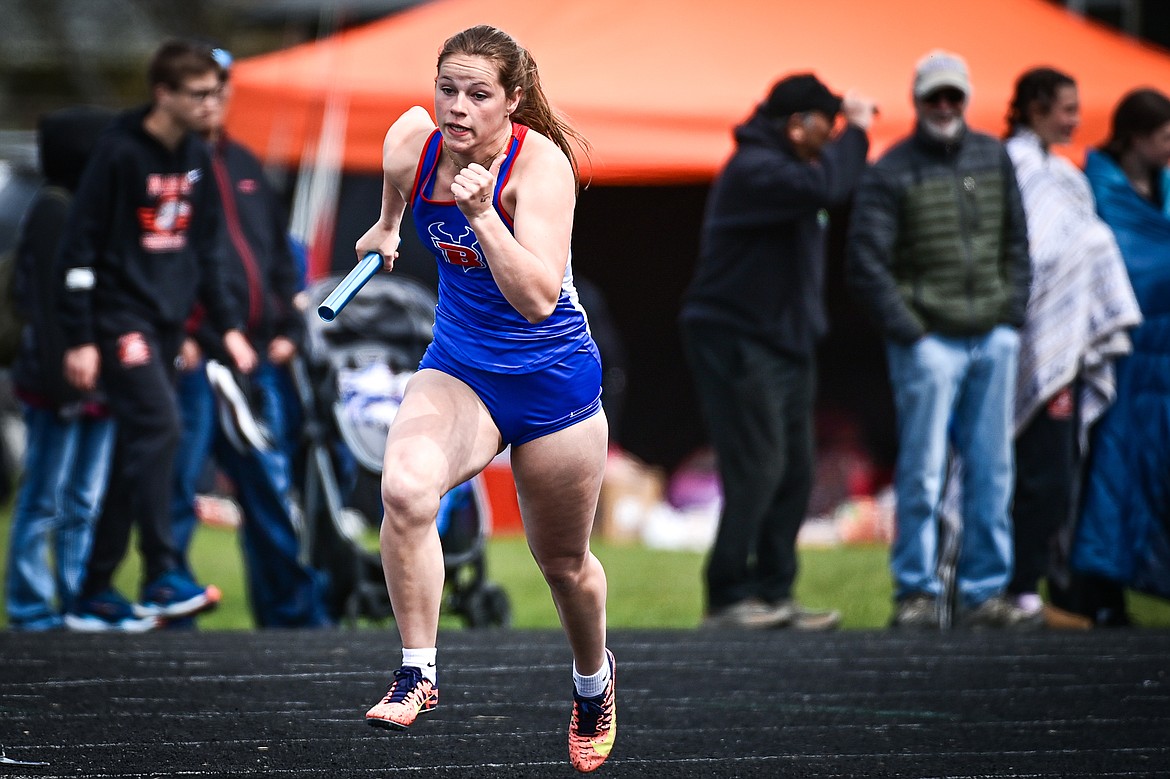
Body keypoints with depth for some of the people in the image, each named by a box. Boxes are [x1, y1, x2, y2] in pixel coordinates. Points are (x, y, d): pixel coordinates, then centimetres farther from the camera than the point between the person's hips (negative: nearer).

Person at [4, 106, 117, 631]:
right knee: (44, 499, -4)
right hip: (60, 385, -8)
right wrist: (63, 381, -21)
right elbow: (46, 302, -16)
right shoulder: (52, 211, -9)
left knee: (86, 504, 10)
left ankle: (80, 601, 15)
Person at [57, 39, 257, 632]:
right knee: (158, 426, -23)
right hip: (120, 316, -7)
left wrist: (226, 326, 14)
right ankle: (162, 579, -25)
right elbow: (79, 246, -12)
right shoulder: (119, 153, -11)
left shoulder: (197, 160, 11)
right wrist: (79, 339, -14)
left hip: (167, 325, 7)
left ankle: (95, 595, 11)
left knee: (135, 457, 6)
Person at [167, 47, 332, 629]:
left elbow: (279, 254, 24)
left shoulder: (244, 167, 20)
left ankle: (292, 606, 14)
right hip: (192, 359, -6)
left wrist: (288, 328, 13)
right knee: (177, 487, -5)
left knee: (269, 486, 9)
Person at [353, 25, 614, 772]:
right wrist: (388, 223, 30)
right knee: (405, 487, -30)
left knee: (562, 562, 15)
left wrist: (482, 215, -46)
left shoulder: (540, 164, -27)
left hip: (551, 377, -3)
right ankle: (418, 674, -19)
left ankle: (594, 679, 46)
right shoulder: (412, 143, -13)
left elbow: (536, 298, -37)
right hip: (459, 366, 3)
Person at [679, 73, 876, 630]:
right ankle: (728, 598, -9)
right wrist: (856, 132, -18)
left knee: (794, 473, 7)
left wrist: (855, 133, 15)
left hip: (786, 344, 10)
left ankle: (773, 593, 10)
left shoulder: (783, 167, 17)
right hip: (738, 343, -10)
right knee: (757, 470, -13)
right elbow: (824, 186, -31)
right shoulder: (754, 170, -17)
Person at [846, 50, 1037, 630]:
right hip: (929, 342, -5)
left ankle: (985, 592, 12)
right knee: (921, 473, -6)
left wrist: (1012, 312, 8)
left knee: (992, 472, 6)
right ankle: (916, 592, 1)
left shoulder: (994, 158, 12)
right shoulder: (891, 172, -4)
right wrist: (907, 332, -9)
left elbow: (1016, 241, 19)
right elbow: (865, 261, -6)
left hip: (994, 341, 5)